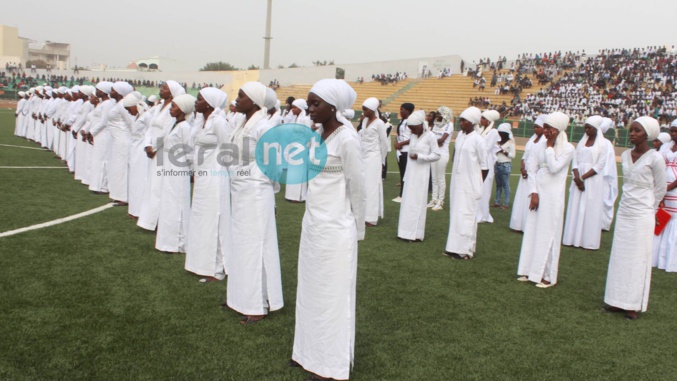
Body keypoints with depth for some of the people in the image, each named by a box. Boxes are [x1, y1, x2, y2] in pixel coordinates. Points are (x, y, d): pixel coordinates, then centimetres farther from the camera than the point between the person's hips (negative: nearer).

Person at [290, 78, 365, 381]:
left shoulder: (347, 139, -17)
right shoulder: (319, 133, 7)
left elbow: (357, 188, -12)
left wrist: (357, 230, -3)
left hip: (334, 228, -8)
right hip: (312, 223, 8)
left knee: (332, 294, 5)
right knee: (311, 289, 17)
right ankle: (310, 352, 34)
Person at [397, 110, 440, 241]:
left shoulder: (430, 136, -9)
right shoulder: (413, 136, 9)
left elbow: (436, 156, -8)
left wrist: (419, 156, -18)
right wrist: (406, 175, 15)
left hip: (421, 173, -6)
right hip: (410, 173, 6)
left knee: (417, 202, -4)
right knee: (408, 202, 6)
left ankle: (416, 234, 2)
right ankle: (408, 231, 12)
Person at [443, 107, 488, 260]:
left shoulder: (478, 140, -13)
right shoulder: (460, 135, 7)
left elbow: (485, 167, -9)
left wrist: (477, 184, 0)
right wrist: (454, 180, 10)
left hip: (469, 185, -7)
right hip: (456, 181, 7)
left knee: (466, 215, -2)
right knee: (455, 214, 12)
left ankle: (465, 250, 6)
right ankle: (455, 247, 21)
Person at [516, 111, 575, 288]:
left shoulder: (568, 149, -8)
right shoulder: (540, 146, 4)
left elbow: (554, 168, -20)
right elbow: (532, 170, 4)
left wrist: (550, 146, -13)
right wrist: (534, 193, -5)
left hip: (553, 197, -5)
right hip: (538, 193, 5)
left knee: (549, 235, 0)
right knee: (532, 231, 10)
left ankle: (548, 275, 11)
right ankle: (530, 270, 21)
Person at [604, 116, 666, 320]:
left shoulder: (655, 158, -11)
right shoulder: (625, 155, 5)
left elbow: (660, 189, -1)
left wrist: (648, 207, 9)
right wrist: (630, 201, 14)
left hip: (642, 216, -5)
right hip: (624, 212, 6)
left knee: (638, 259, 3)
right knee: (619, 257, 9)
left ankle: (634, 305, 13)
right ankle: (619, 300, 20)